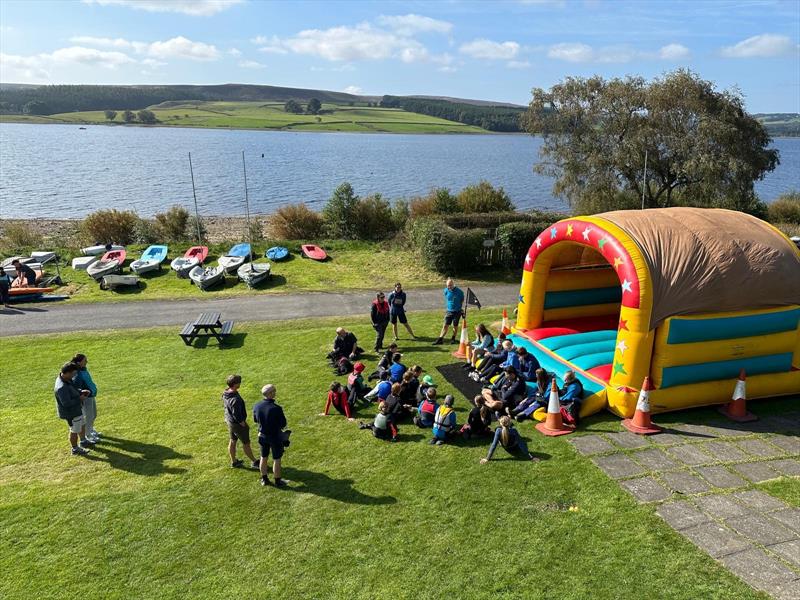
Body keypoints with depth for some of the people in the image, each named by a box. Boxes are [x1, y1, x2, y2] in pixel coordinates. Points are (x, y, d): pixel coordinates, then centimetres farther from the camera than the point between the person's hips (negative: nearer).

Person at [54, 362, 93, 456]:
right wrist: (80, 399, -23)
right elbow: (66, 403, -34)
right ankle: (75, 449, 33)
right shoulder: (61, 387, -36)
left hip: (77, 409, 9)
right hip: (71, 413, -9)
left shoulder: (67, 379, -6)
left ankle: (84, 442, 49)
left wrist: (81, 391, -4)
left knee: (82, 425, 27)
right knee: (74, 431, 12)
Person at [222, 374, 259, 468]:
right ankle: (254, 462, 24)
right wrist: (244, 425, -14)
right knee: (246, 443, 8)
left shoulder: (225, 393, -6)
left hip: (229, 421, 9)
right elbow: (237, 415, -29)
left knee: (232, 441, 22)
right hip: (237, 423, -8)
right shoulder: (235, 399, -35)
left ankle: (234, 462, 38)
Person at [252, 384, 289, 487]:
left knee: (263, 457, 21)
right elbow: (283, 423, -17)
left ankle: (264, 479, 35)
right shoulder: (276, 408, -29)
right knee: (276, 459, 11)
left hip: (262, 435, 5)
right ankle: (277, 481, 24)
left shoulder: (256, 406, -12)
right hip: (275, 436, -5)